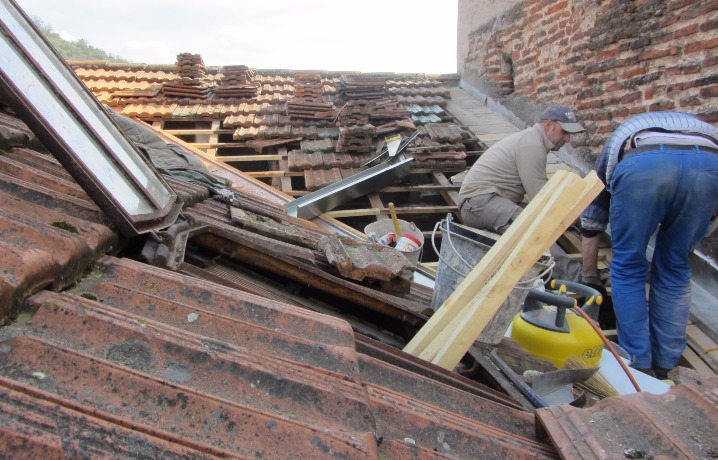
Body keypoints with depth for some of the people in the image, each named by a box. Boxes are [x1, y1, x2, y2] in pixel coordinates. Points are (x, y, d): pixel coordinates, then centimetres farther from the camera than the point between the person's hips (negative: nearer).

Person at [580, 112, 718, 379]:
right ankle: (665, 364, 26)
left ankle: (639, 363, 17)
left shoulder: (618, 139, 40)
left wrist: (589, 277, 51)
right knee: (675, 269, 19)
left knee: (628, 267, 15)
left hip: (642, 165, -2)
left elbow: (591, 225, 40)